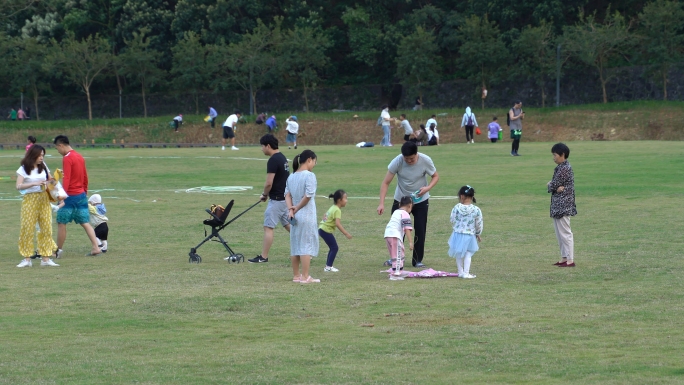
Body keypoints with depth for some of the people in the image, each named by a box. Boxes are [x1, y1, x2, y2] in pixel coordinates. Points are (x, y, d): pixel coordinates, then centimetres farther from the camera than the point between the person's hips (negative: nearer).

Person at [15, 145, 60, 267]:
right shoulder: (24, 169, -2)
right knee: (27, 228, -5)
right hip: (30, 200, -4)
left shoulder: (43, 167, 11)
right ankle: (27, 258, 0)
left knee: (46, 228, 1)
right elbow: (18, 186, -11)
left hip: (44, 199, 4)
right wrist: (34, 184, -21)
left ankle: (45, 258, 5)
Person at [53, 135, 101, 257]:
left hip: (71, 195, -8)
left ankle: (58, 250, 9)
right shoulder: (79, 156, 12)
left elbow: (66, 179, -21)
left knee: (61, 223, 3)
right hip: (81, 195, 8)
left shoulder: (67, 158, -14)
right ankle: (96, 248, -1)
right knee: (85, 222, 7)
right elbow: (85, 177, 18)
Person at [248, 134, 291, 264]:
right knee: (289, 225, 14)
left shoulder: (273, 161, -18)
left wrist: (264, 194, -4)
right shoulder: (282, 157, 13)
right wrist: (268, 194, 15)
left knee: (268, 227, -5)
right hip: (285, 197, 10)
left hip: (277, 199, -10)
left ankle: (263, 257, -3)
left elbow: (269, 183, -21)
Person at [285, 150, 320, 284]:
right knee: (307, 245, -3)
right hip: (307, 216, -7)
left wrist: (291, 209, -7)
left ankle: (296, 275, 18)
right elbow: (308, 196, -20)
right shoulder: (309, 176, -14)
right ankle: (305, 277, -3)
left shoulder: (291, 177, 8)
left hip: (295, 216, 7)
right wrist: (297, 208, -8)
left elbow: (287, 194, 3)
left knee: (295, 246, 13)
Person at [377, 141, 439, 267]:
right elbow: (385, 183, -20)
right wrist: (381, 204, -29)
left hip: (421, 200, 0)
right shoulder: (397, 161, -24)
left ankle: (417, 260, 7)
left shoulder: (425, 160, -21)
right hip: (401, 200, 0)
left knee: (420, 230, -3)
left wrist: (427, 188, -26)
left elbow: (435, 176, -5)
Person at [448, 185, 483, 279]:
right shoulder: (476, 210, -11)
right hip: (470, 236, -1)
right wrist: (478, 234, 14)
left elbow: (452, 221, -2)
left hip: (457, 234, 1)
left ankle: (460, 272, 24)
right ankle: (466, 273, 0)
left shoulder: (456, 208, -11)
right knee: (468, 254, 9)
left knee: (459, 255, 17)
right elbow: (479, 225, -2)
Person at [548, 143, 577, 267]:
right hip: (558, 205, 10)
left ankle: (570, 260, -4)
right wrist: (557, 187, -12)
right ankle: (564, 257, 21)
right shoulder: (562, 167, 13)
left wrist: (549, 186, 2)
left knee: (565, 232, -6)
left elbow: (553, 185, -19)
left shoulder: (564, 169, -17)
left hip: (563, 205, -10)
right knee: (560, 233, 15)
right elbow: (554, 186, 9)